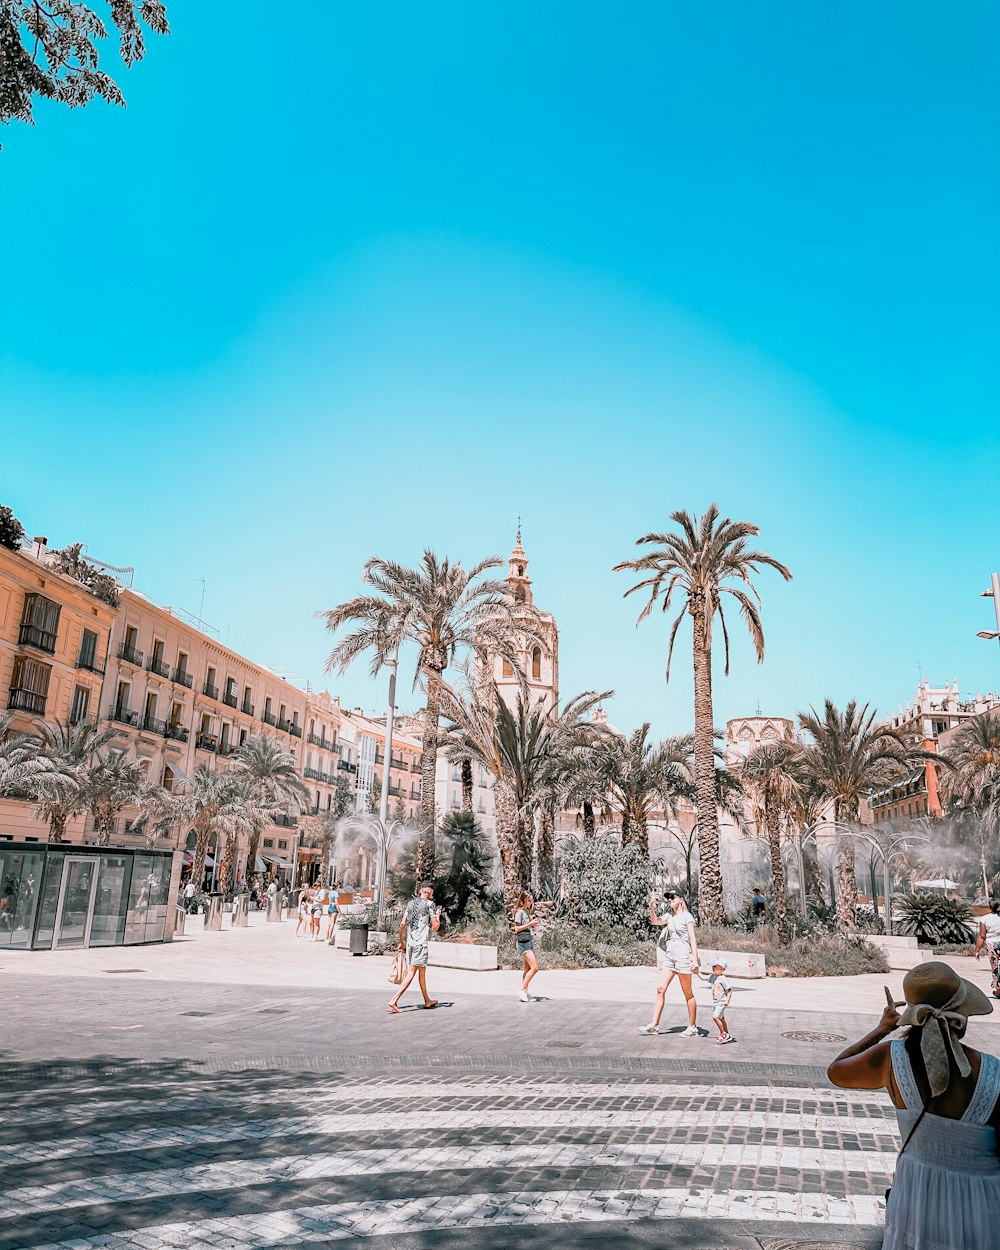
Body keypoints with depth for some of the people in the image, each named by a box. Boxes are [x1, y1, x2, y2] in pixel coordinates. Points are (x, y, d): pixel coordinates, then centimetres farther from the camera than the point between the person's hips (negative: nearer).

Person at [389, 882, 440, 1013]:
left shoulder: (410, 903, 12)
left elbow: (402, 924, 9)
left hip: (409, 942, 7)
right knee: (411, 972, -6)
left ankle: (427, 1001, 28)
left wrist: (401, 942, 17)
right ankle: (394, 1000, -15)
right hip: (421, 943, -7)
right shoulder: (429, 904, -6)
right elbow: (435, 927, -6)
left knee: (422, 971, 16)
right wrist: (438, 916, 12)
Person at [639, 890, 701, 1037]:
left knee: (687, 993, 2)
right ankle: (654, 1024, 2)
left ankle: (692, 1027, 12)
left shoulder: (687, 916, -4)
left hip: (683, 956, -6)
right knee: (660, 989, 0)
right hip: (669, 956, 6)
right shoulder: (669, 916, 14)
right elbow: (654, 921, -1)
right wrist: (652, 905, -14)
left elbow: (693, 939, -8)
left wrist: (695, 959, -15)